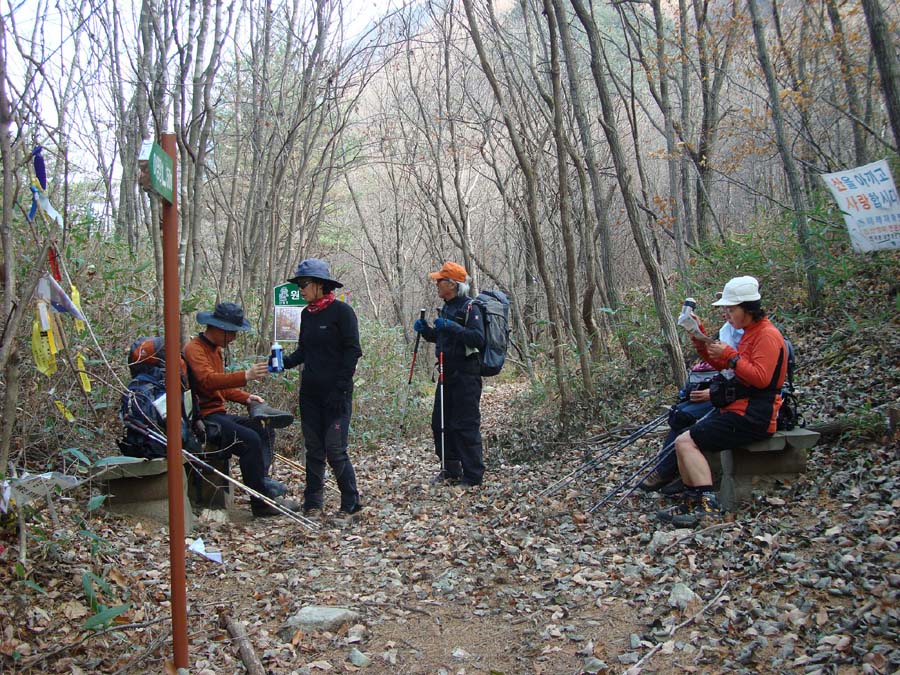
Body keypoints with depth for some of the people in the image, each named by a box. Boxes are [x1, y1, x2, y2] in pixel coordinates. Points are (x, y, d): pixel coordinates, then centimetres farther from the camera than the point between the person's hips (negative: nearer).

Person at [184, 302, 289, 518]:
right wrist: (245, 376, -39)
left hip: (219, 413, 10)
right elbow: (207, 380, -30)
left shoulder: (217, 349, 19)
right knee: (249, 439, -25)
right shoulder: (194, 349, -12)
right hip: (203, 417, -10)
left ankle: (261, 483, -3)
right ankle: (261, 502, -21)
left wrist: (246, 398, 10)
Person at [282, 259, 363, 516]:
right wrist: (286, 362, -3)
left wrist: (340, 388, -16)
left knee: (335, 449, -7)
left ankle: (351, 502, 5)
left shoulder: (341, 311, -9)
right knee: (313, 448, 10)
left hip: (336, 393, -6)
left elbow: (352, 350, -12)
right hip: (310, 393, 6)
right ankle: (312, 501, 19)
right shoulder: (307, 314, 10)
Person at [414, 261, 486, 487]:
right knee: (440, 423, 13)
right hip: (448, 373, 9)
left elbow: (478, 339, -23)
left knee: (466, 426, -6)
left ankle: (473, 476, 3)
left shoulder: (470, 308, -12)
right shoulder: (446, 308, 15)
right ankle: (451, 471, 25)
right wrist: (425, 330, 7)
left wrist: (451, 327, -29)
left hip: (466, 375, -9)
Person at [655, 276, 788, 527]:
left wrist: (730, 355, -19)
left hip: (752, 417, -10)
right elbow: (723, 365, 22)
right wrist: (702, 343, 8)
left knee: (685, 442, -18)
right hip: (738, 408, 10)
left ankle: (708, 504, -20)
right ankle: (692, 503, 5)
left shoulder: (767, 335, -12)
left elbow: (760, 378, -23)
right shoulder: (751, 333, 18)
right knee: (685, 440, 5)